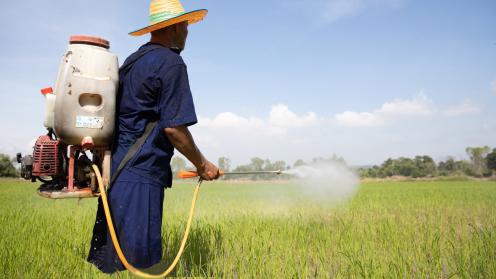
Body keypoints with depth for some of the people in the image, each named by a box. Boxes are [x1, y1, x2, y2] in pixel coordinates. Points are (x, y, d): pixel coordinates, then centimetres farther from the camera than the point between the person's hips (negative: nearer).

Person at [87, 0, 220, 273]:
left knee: (111, 260, 15)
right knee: (136, 262, -3)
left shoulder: (131, 61, 18)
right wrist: (202, 165, -3)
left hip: (116, 169, 9)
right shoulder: (171, 63, -10)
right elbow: (173, 127, -16)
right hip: (140, 175, -9)